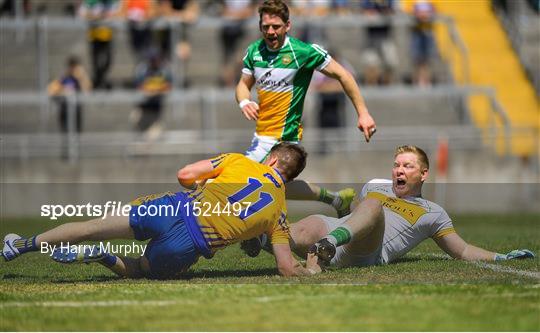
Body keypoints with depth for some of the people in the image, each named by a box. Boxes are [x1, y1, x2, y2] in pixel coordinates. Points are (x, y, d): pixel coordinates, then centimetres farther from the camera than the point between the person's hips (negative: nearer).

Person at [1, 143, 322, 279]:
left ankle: (26, 243, 18)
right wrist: (311, 270, 25)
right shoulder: (280, 212, 8)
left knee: (94, 227, 15)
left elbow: (185, 174, 8)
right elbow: (287, 268, 3)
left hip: (179, 208, 0)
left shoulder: (240, 163, 9)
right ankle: (105, 258, -5)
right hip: (192, 246, 0)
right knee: (143, 269, 25)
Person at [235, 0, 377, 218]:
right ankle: (335, 198, 31)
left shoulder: (303, 51, -14)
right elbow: (244, 84, 14)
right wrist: (244, 102, -11)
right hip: (261, 135, 8)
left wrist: (363, 113, -10)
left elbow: (342, 75, -8)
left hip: (282, 137, -8)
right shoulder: (254, 51, 3)